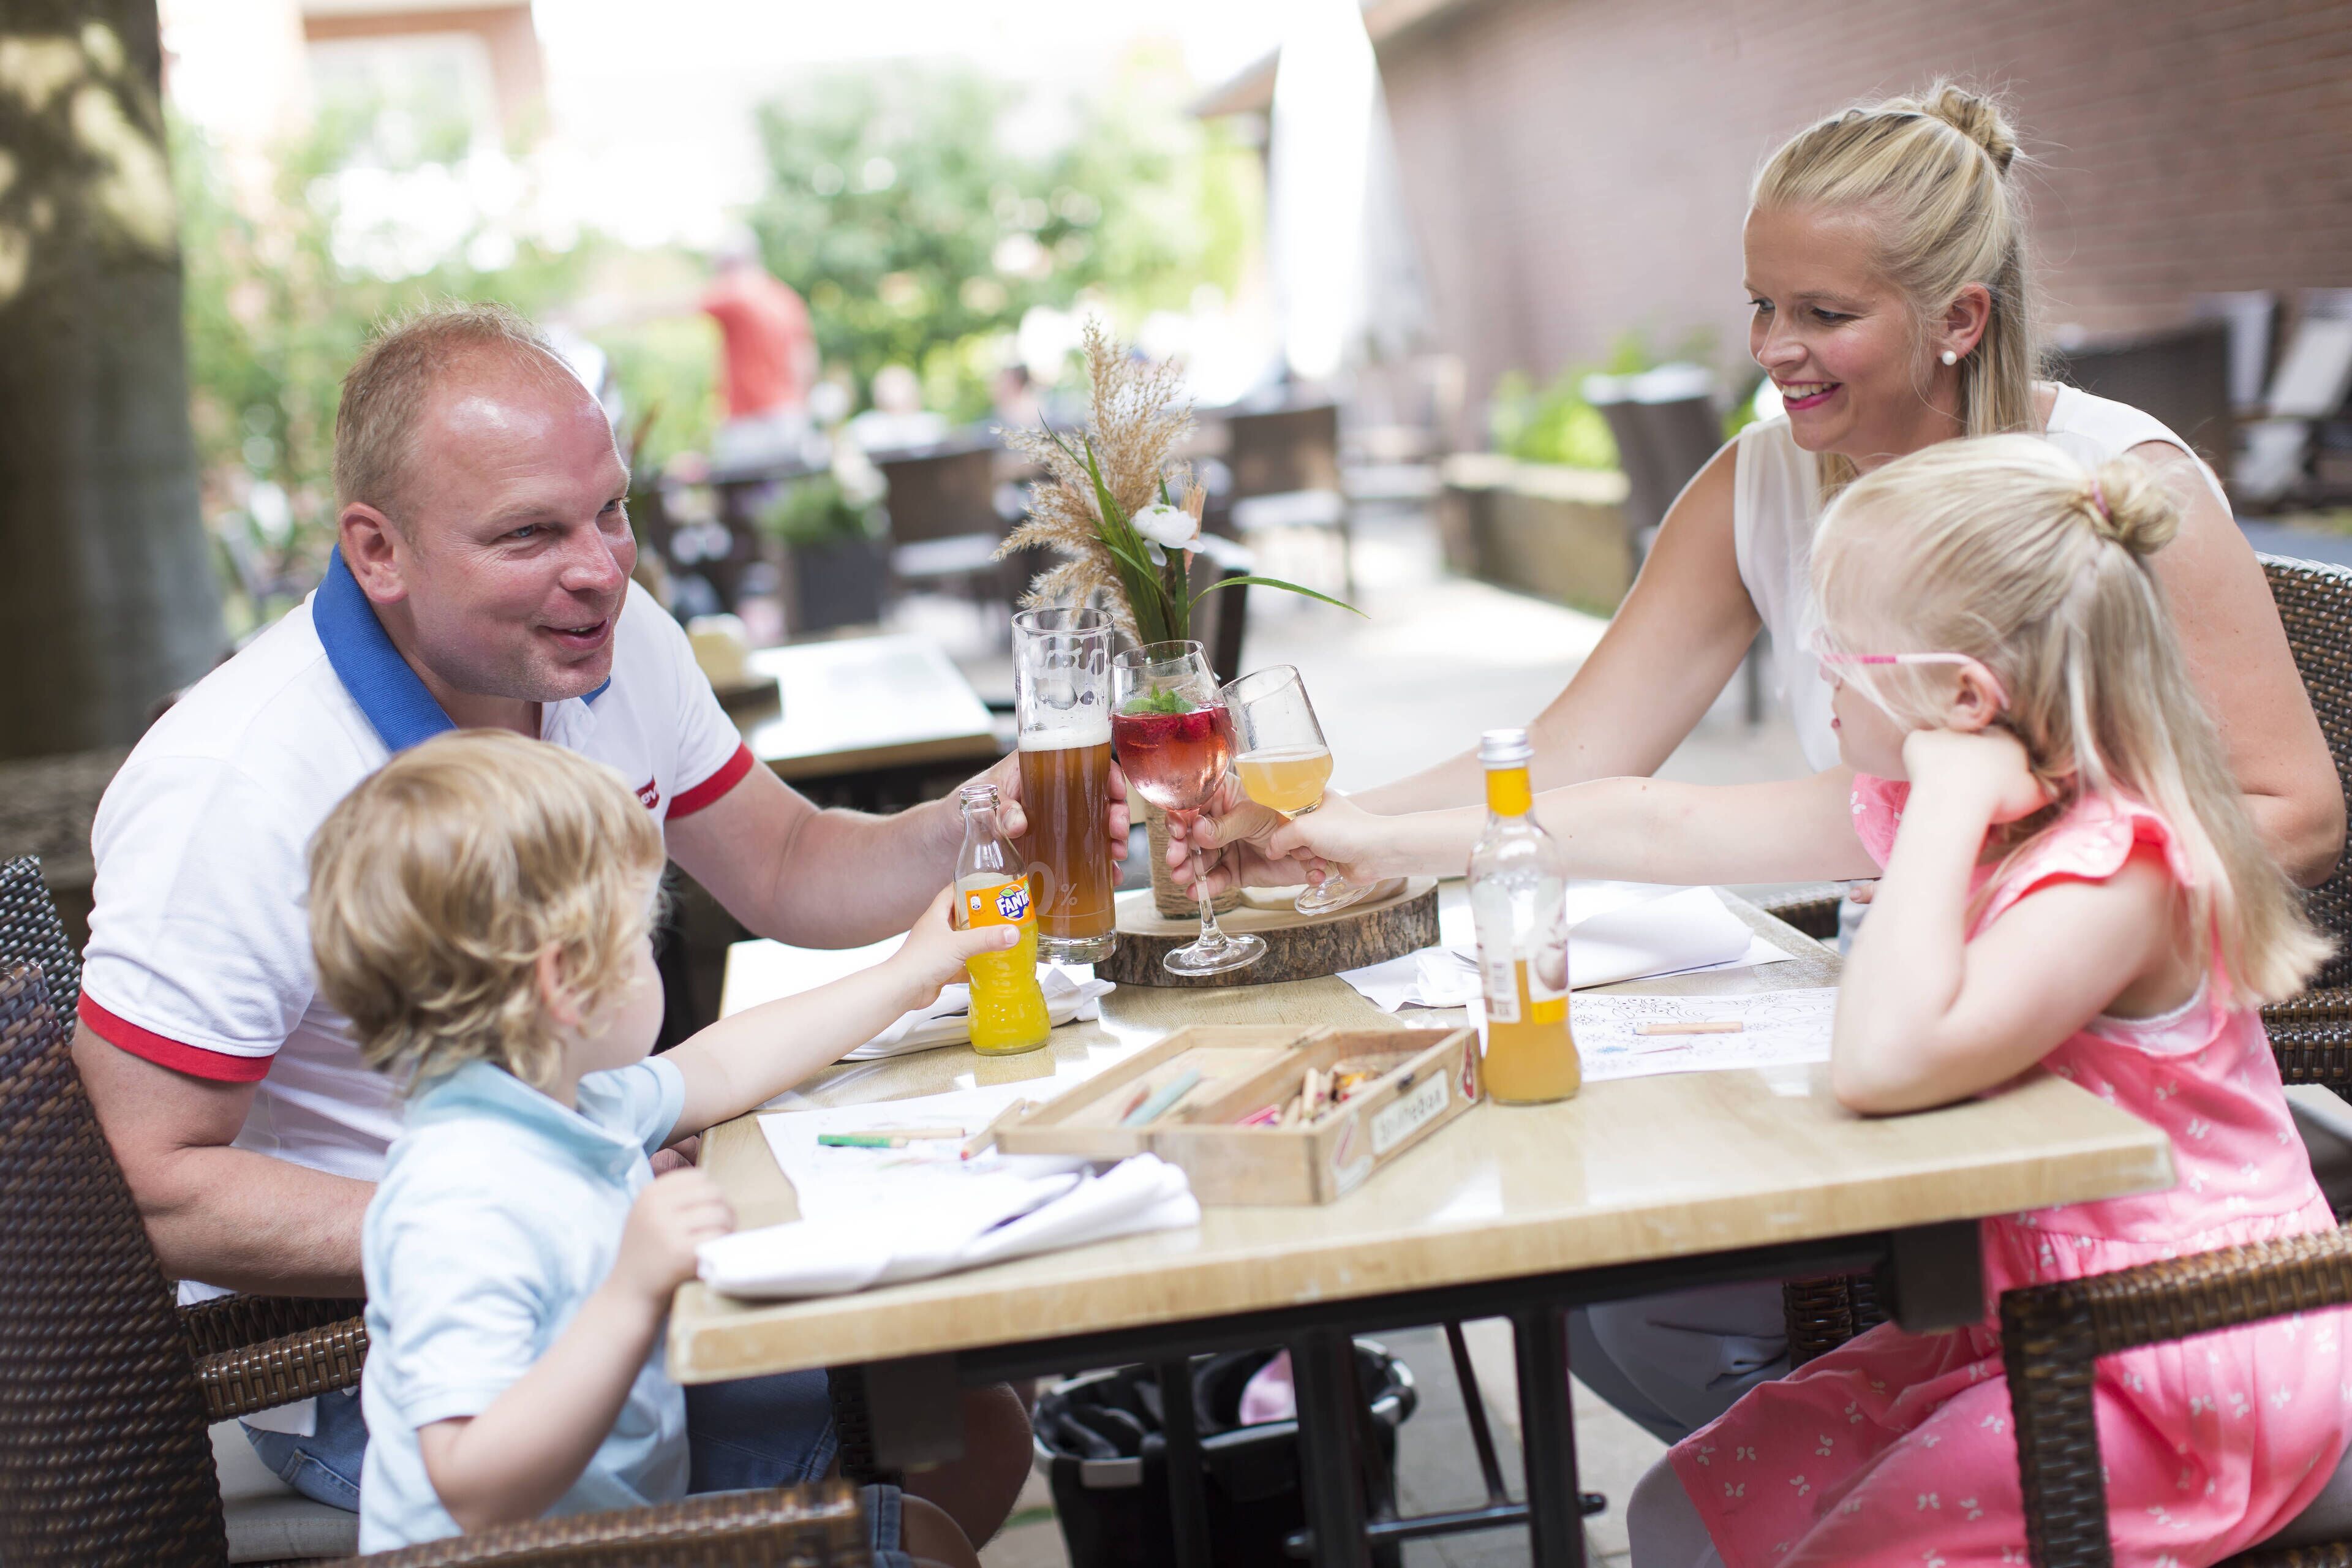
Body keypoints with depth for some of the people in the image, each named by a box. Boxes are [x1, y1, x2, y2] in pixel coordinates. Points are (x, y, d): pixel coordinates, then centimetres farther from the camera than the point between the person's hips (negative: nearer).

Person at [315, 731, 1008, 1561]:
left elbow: (716, 1072, 22)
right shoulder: (462, 1207, -32)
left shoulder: (569, 1095, 0)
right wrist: (634, 1294, -43)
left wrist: (903, 977, 28)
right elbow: (477, 1493, -38)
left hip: (643, 1478, 10)